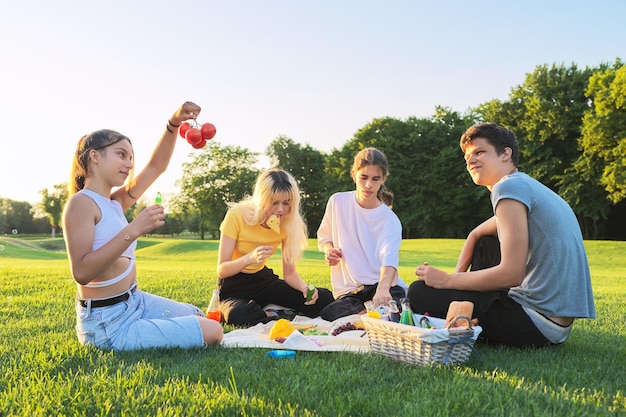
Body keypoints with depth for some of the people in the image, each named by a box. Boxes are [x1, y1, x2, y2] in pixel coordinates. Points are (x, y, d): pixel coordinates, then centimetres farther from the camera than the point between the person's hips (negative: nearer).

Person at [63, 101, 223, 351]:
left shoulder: (115, 201, 7)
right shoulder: (81, 203, -18)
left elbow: (156, 166, 11)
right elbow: (81, 272, -30)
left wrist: (174, 124, -3)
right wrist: (133, 230, -33)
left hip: (136, 302, 10)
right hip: (108, 323, -10)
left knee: (200, 318, 28)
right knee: (212, 332, -8)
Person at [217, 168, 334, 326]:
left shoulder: (288, 223, -7)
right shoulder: (237, 216, -20)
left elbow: (289, 273, -4)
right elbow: (222, 270, -21)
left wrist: (304, 287, -28)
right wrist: (250, 258, -41)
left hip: (263, 279, 5)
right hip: (234, 284, -4)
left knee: (325, 298, -12)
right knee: (238, 315, -41)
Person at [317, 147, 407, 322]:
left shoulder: (389, 220, -6)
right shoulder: (337, 202, 3)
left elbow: (389, 257, -25)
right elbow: (323, 236, 20)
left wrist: (383, 289, -46)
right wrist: (328, 249, -6)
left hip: (383, 287, -3)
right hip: (348, 292, 3)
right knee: (327, 314, -31)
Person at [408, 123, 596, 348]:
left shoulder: (509, 187, -14)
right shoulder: (528, 187, 18)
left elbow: (511, 274, -21)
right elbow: (475, 235, 29)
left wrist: (448, 281, -10)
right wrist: (458, 276, 14)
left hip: (538, 325, -10)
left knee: (420, 292, -11)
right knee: (485, 242, 28)